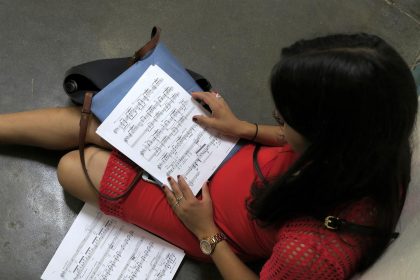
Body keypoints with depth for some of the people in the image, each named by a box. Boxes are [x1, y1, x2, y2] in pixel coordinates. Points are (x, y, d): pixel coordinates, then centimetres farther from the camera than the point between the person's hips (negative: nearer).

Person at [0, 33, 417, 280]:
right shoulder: (374, 143, -25)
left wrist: (208, 235, -14)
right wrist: (246, 129, -6)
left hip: (216, 232, -5)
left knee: (74, 167, 4)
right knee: (86, 120, 10)